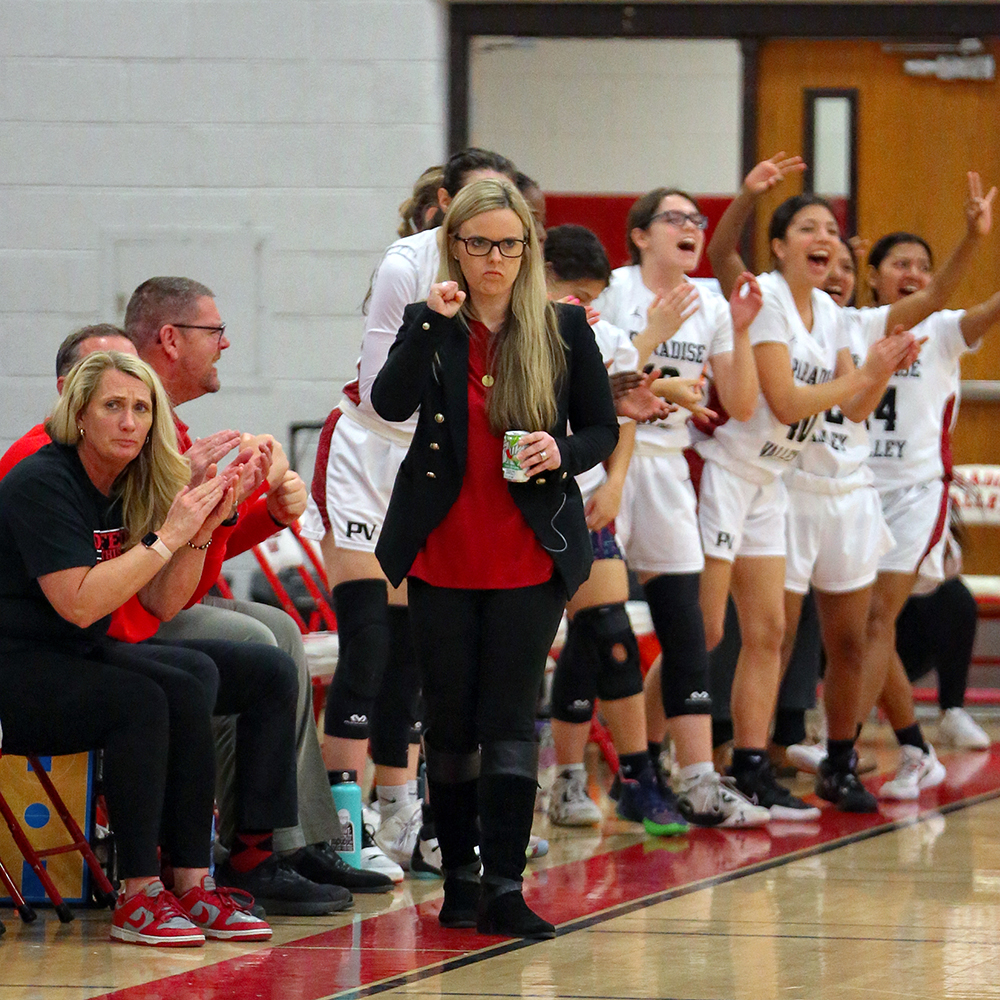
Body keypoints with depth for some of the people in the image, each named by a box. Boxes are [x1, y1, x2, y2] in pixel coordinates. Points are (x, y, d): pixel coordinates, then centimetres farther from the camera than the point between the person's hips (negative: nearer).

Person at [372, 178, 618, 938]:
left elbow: (604, 431, 8)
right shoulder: (433, 326, 3)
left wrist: (562, 454, -12)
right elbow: (391, 404, -14)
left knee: (510, 716, -6)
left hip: (530, 556, -1)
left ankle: (504, 888, -8)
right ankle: (460, 877, 18)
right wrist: (431, 322, -23)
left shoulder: (564, 329, 3)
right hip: (443, 553, 1)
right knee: (450, 719, 7)